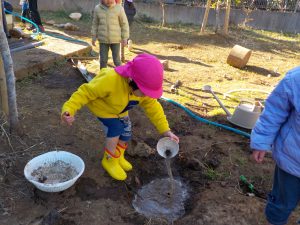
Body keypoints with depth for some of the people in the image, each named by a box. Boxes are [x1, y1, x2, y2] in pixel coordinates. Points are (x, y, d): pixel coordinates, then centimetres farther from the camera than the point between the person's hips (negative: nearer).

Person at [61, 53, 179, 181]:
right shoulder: (110, 80, -45)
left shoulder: (143, 87, -24)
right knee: (115, 129, -22)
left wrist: (165, 130, -16)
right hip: (101, 107, -6)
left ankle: (118, 157, 37)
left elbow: (153, 107, -13)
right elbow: (86, 92, -37)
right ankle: (109, 161, 3)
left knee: (126, 134, 7)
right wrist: (69, 109, -48)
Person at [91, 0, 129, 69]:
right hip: (103, 39, 2)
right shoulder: (98, 9, -1)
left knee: (116, 59, 5)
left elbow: (124, 24, -2)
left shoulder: (119, 8, -8)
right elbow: (95, 24, 8)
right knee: (103, 59, 8)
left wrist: (125, 38, -3)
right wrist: (93, 38, 9)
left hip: (115, 39, -2)